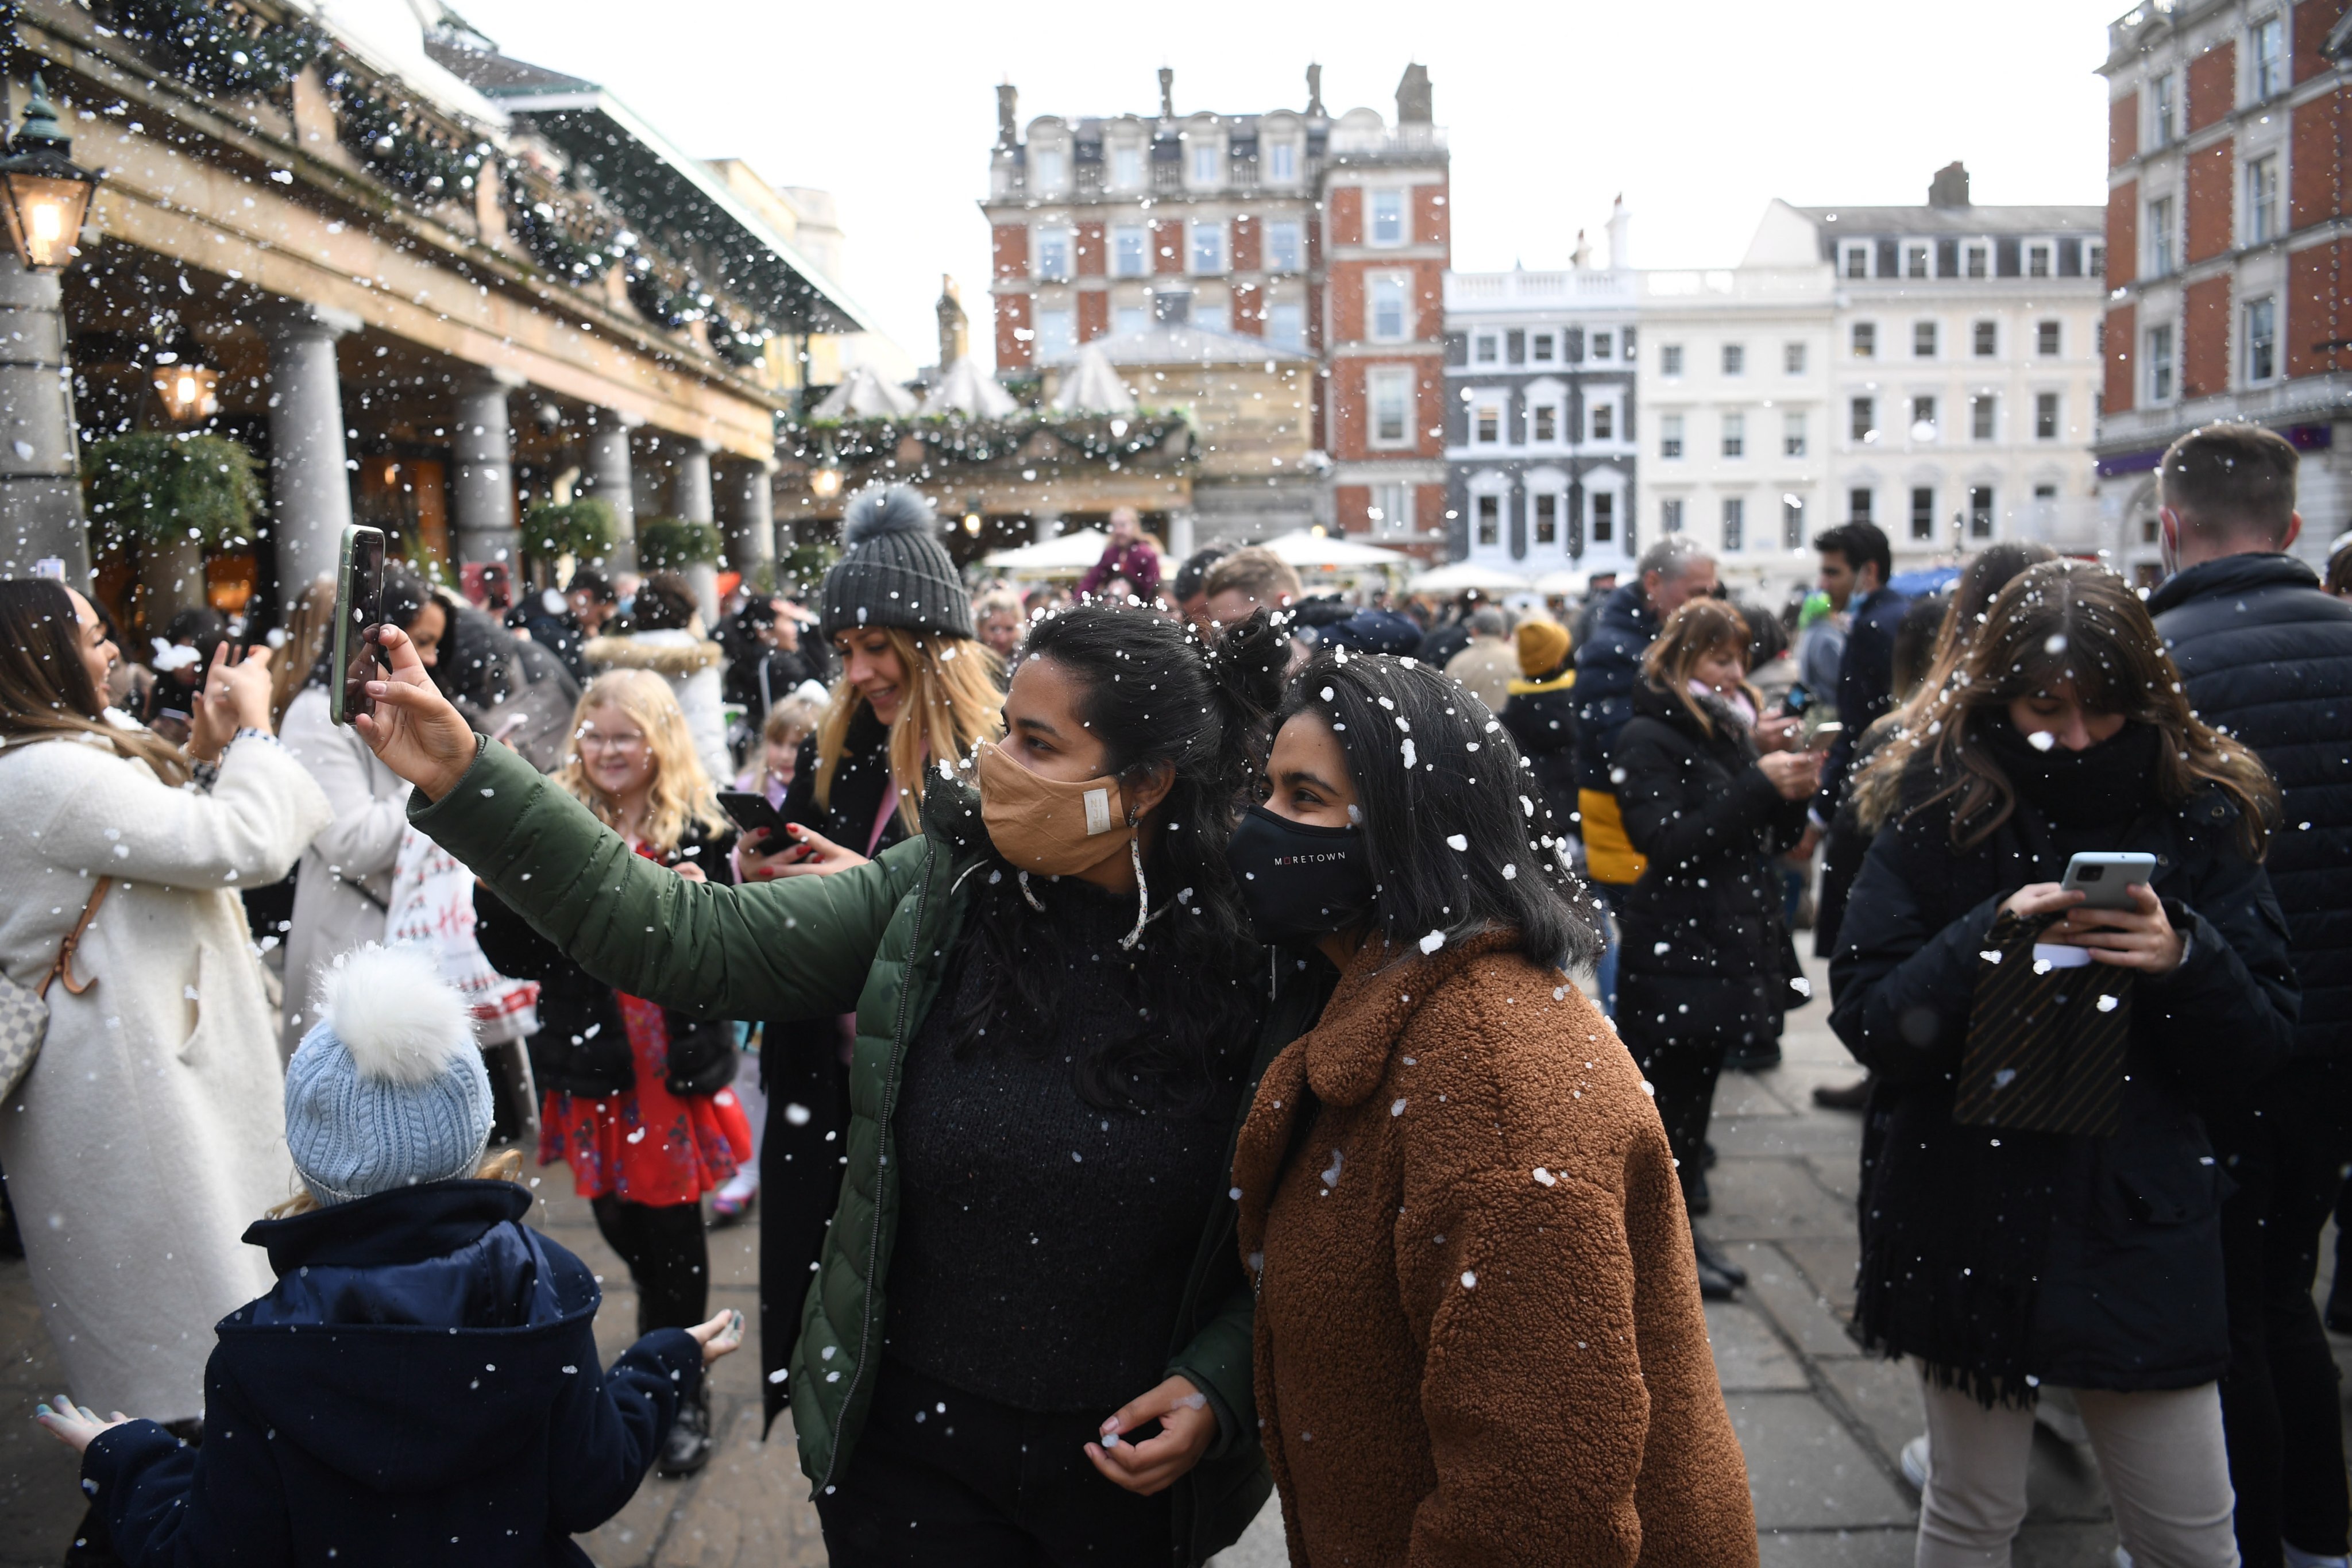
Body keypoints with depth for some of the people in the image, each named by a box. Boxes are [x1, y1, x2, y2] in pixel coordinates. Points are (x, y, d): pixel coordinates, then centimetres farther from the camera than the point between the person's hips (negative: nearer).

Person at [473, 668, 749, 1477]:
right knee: (619, 1221, 9)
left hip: (678, 1063, -1)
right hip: (594, 1066, 1)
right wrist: (496, 884, -14)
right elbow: (515, 957, 2)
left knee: (672, 1221, 5)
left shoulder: (700, 833, -2)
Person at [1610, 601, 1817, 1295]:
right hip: (1675, 946, -8)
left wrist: (1790, 783, -4)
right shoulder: (1647, 737, -8)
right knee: (1671, 1099, -3)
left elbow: (1776, 839, 16)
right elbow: (1669, 841, -19)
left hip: (1729, 942, 8)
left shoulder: (1730, 730, 16)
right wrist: (1760, 785, -22)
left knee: (1694, 1090, 14)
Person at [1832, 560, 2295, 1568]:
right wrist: (1987, 943, -24)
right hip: (1969, 1220, -1)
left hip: (2141, 1222, 2)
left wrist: (2187, 962, -19)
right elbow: (1864, 1021, -9)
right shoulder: (1941, 807, -5)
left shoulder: (2202, 813, 0)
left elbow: (2262, 1049, 0)